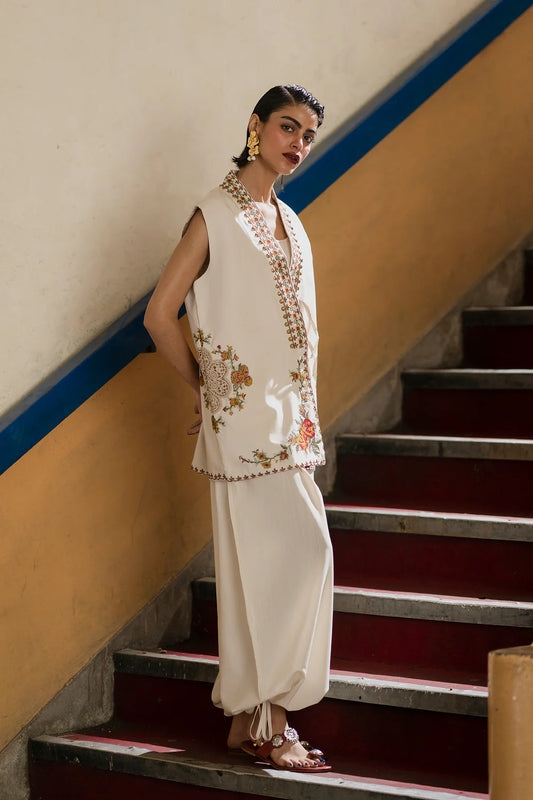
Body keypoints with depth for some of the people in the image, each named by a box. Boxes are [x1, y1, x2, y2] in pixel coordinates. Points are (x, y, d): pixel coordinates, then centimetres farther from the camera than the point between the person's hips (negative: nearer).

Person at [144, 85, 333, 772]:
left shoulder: (288, 221, 16)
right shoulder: (216, 217, -8)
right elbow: (159, 315, -10)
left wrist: (302, 410, 15)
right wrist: (207, 391, -2)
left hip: (292, 416, 8)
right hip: (246, 413, -8)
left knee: (268, 559, 8)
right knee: (300, 550, -11)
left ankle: (250, 718, 14)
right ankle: (268, 724, -3)